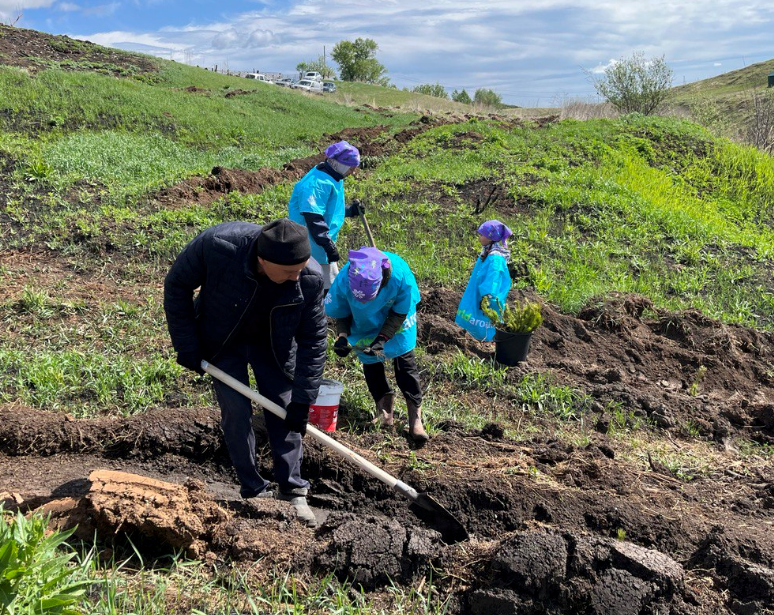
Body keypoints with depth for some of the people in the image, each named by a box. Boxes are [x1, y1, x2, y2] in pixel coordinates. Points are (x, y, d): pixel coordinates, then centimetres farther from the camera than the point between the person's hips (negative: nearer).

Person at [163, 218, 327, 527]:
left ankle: (293, 491, 15)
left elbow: (313, 338, -17)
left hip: (272, 344, 1)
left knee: (285, 411, 0)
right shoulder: (217, 244, -38)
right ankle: (254, 491, 12)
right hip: (223, 342, -1)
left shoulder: (309, 278, -32)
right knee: (236, 412, -5)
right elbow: (176, 285, -18)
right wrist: (186, 345, -16)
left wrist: (303, 399, -17)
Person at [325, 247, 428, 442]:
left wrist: (383, 338, -30)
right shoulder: (343, 280, -36)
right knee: (371, 363, 5)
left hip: (395, 322, -1)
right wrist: (342, 336, -31)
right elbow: (341, 313, -13)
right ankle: (385, 409, 27)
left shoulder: (401, 275, -40)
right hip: (364, 325, 2)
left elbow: (400, 312, -21)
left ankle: (415, 418, 2)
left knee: (405, 361, -5)